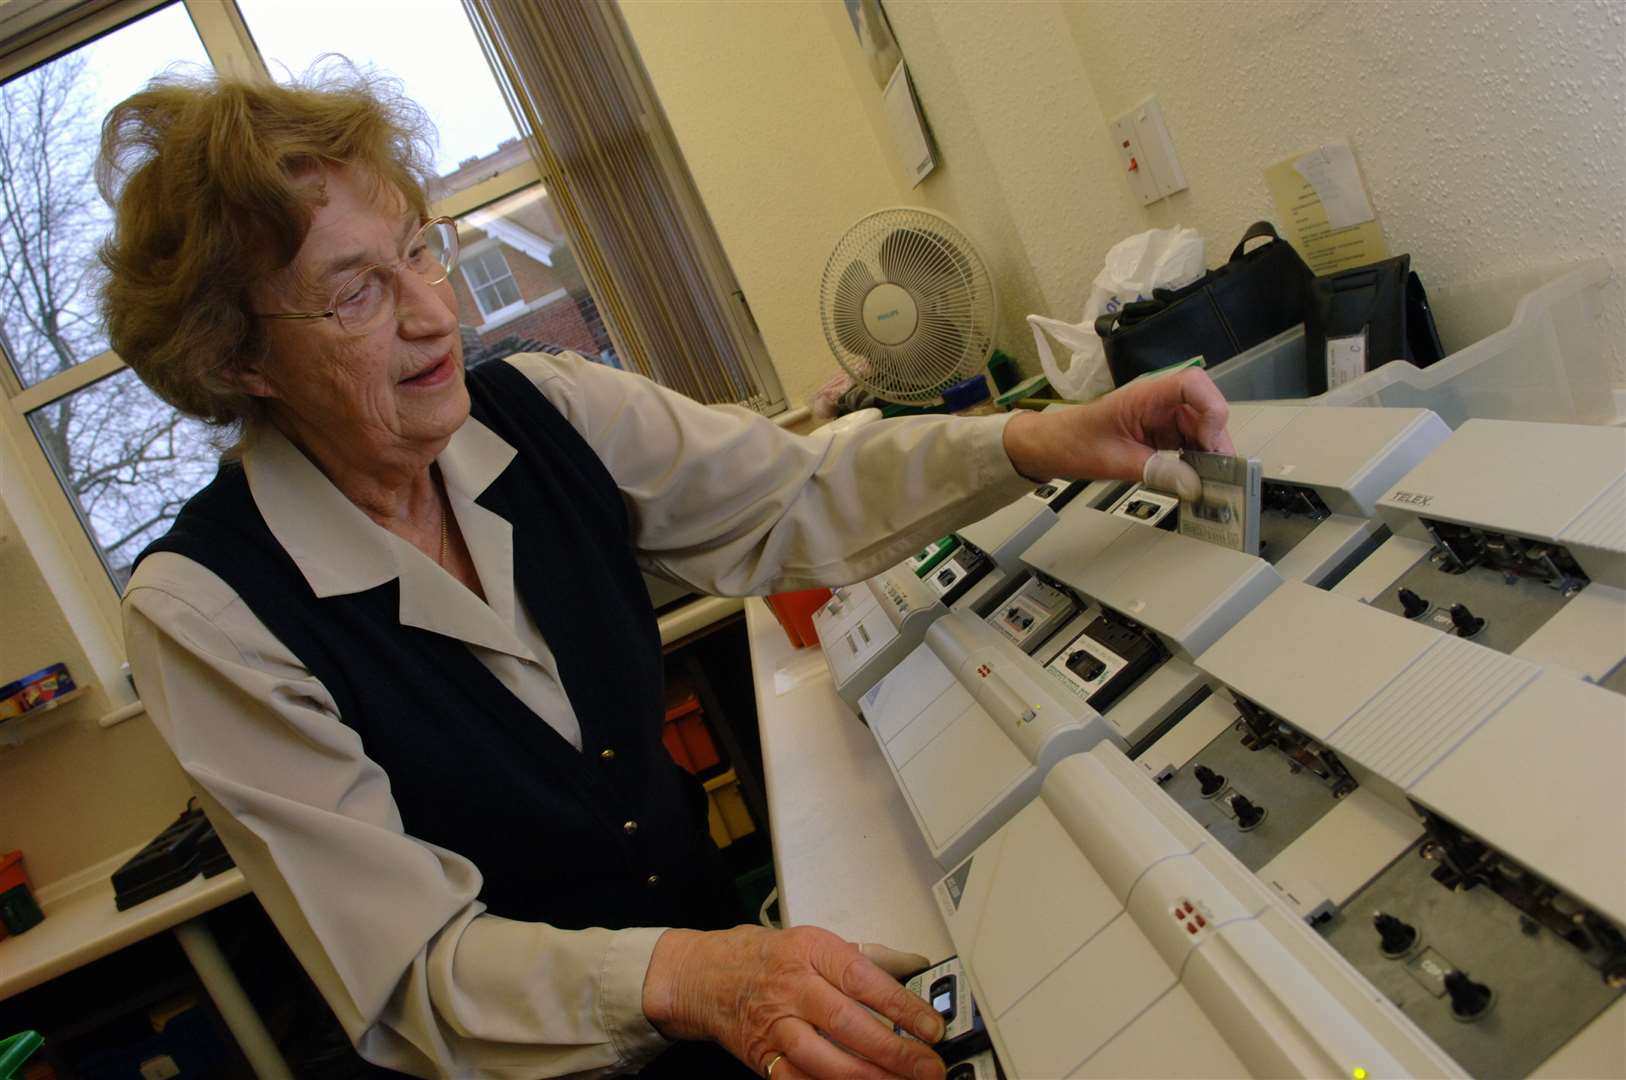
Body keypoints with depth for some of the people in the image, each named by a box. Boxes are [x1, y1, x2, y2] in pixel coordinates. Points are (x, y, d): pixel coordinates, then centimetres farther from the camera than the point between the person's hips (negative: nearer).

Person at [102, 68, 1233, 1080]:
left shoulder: (543, 412, -6)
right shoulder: (206, 610, -18)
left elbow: (793, 503, -1)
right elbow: (412, 970, -20)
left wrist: (1035, 443, -14)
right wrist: (681, 980, -37)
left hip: (719, 921, 4)